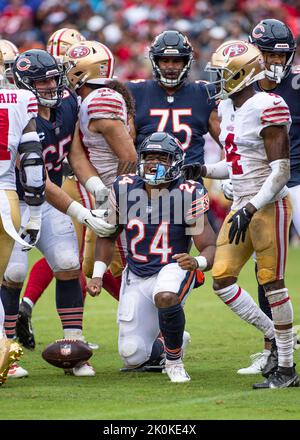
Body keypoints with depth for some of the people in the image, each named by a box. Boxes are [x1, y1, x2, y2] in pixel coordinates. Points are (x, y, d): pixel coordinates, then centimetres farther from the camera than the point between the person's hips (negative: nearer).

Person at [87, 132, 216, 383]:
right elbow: (108, 237, 12)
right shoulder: (124, 190, -3)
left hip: (174, 268, -4)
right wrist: (97, 275, 1)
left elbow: (210, 246, -14)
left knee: (165, 297, -41)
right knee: (133, 357, -3)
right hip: (137, 276, 4)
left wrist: (198, 262, -36)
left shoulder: (187, 195, -13)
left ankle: (174, 360, -15)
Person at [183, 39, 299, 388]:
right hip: (242, 206, 9)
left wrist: (250, 210, -22)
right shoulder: (228, 108, 11)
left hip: (269, 206, -9)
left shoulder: (267, 110, -16)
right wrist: (200, 171, 9)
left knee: (271, 282, -4)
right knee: (222, 281, 4)